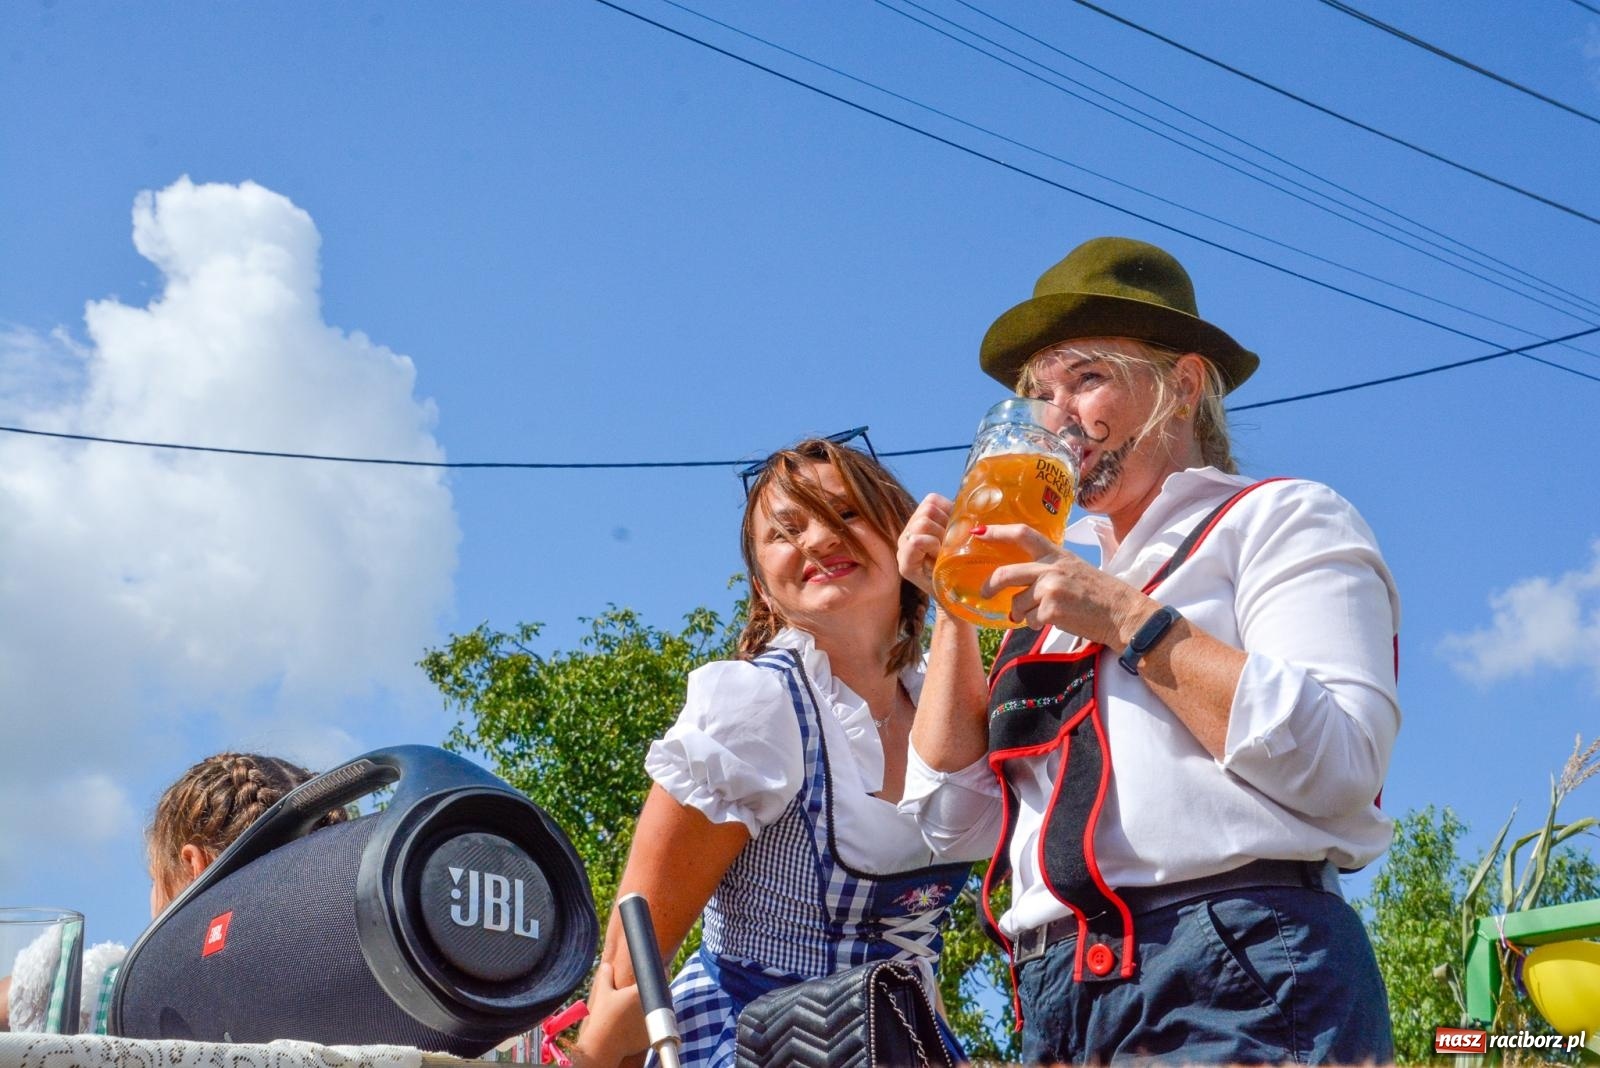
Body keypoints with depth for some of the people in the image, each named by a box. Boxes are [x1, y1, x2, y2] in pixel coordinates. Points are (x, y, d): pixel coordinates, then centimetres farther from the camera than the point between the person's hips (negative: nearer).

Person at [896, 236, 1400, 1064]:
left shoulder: (1277, 519, 4)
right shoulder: (1057, 592, 21)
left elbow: (1339, 766, -13)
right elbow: (951, 817, 14)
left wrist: (1128, 621, -11)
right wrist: (955, 604, 8)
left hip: (1242, 982, -6)